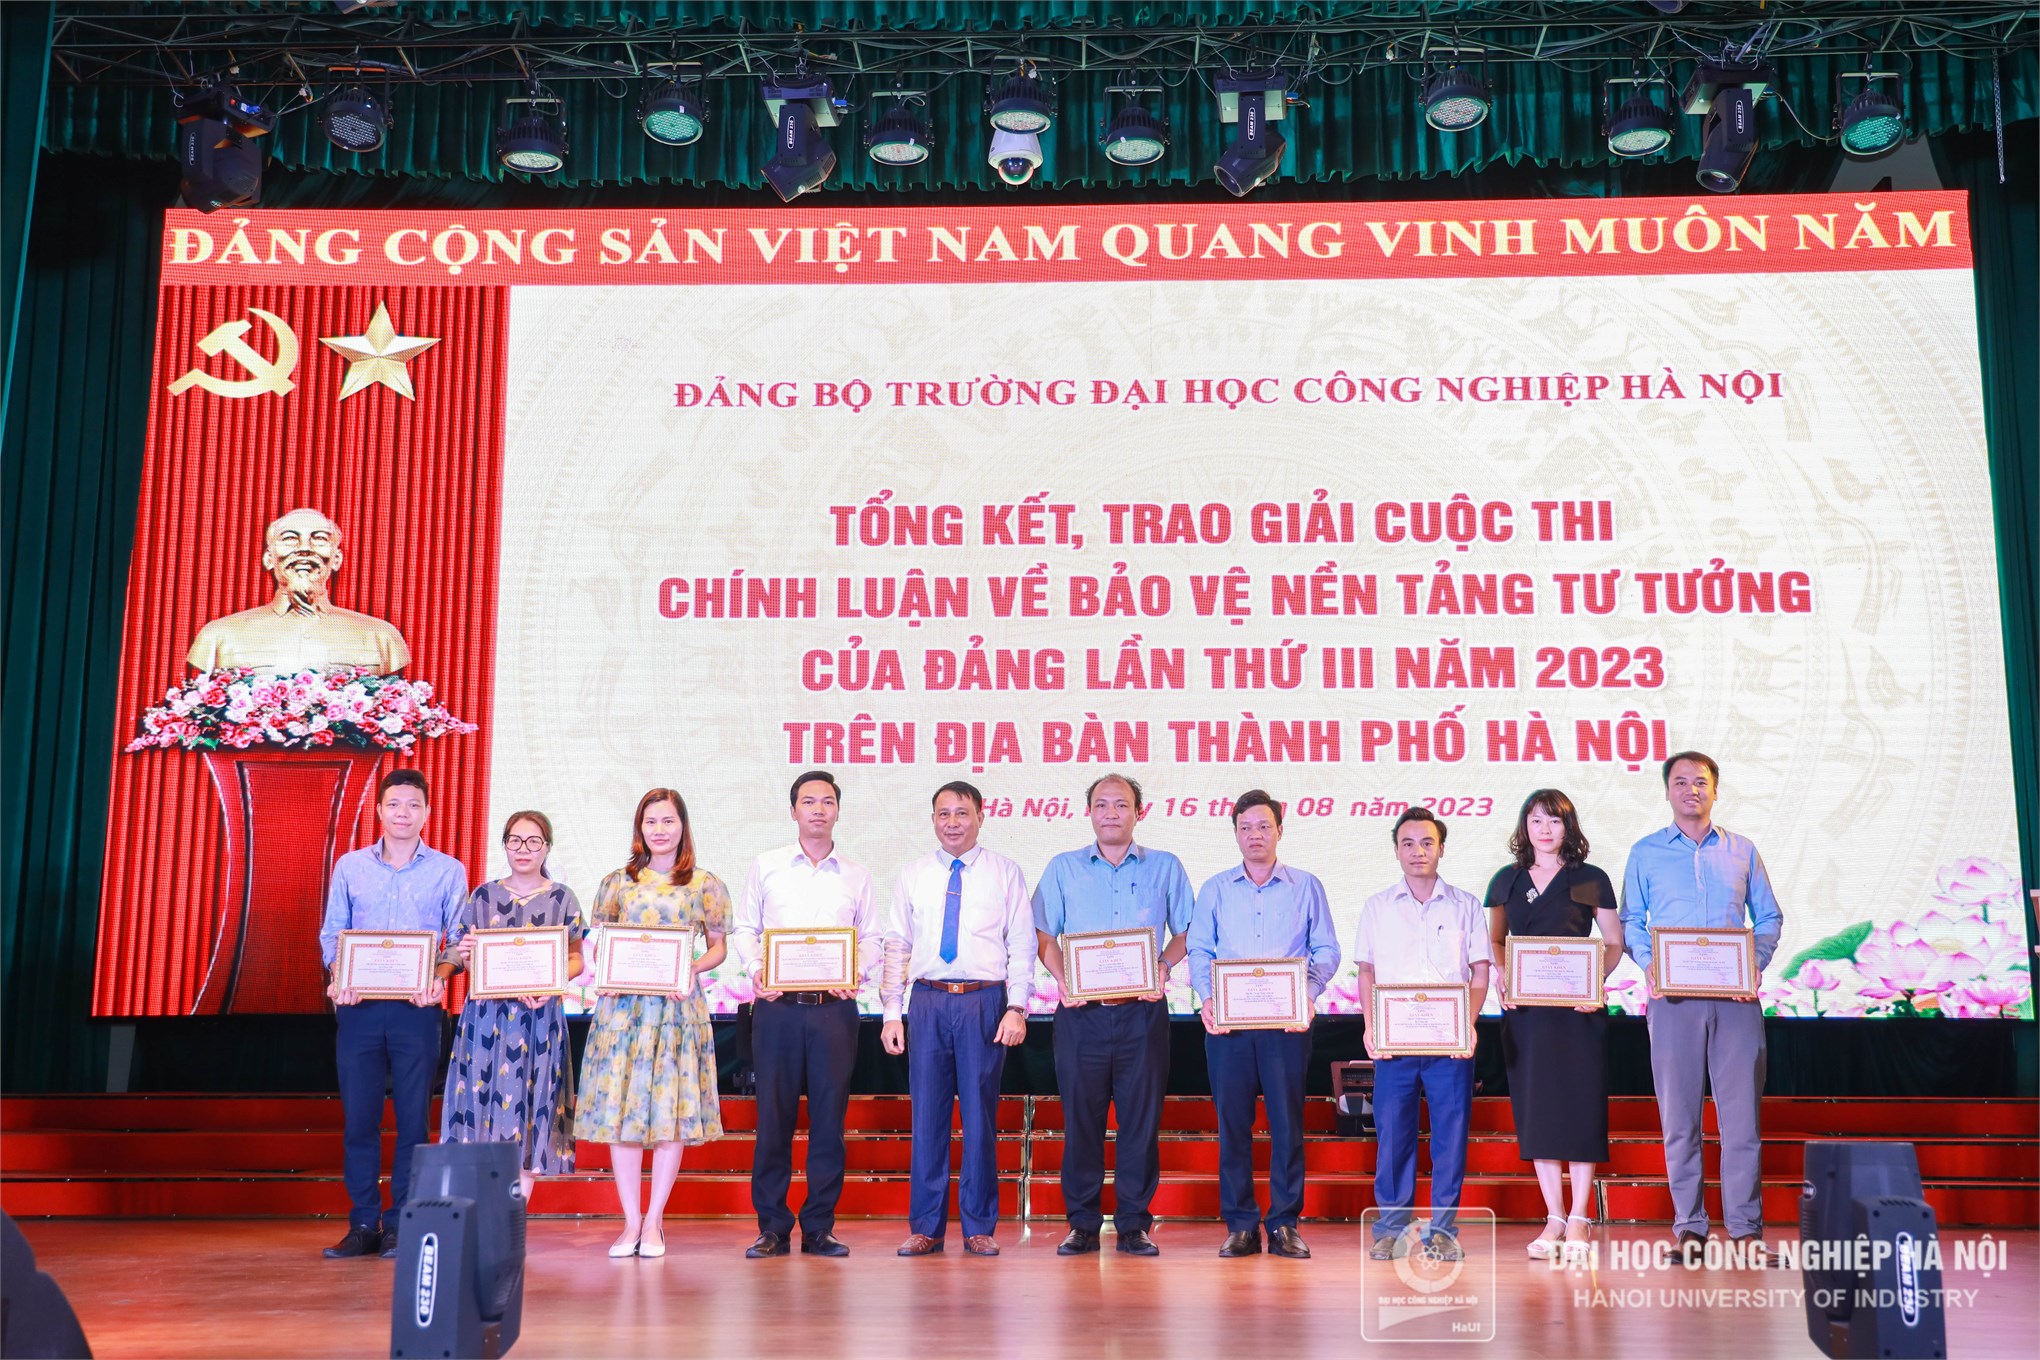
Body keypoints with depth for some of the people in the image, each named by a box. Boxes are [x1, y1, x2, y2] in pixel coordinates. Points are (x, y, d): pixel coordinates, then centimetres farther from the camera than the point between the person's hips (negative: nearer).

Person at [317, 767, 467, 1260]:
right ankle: (363, 1224, 11)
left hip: (417, 1009, -1)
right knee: (357, 1115, 2)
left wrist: (438, 979, -14)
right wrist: (337, 977, -8)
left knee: (413, 1118, 1)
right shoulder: (350, 866, 9)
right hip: (358, 1007, 2)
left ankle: (402, 1226, 9)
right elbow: (331, 933, 10)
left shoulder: (448, 871, 5)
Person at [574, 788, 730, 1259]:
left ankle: (653, 1221, 9)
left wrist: (694, 970, -10)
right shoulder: (617, 883, 10)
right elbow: (599, 944, 14)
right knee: (620, 1109, -1)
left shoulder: (705, 885, 6)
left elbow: (718, 946, 8)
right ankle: (631, 1221, 8)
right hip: (623, 1005, 1)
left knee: (671, 1111, -1)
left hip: (678, 1005, -1)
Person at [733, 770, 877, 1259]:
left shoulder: (857, 875, 11)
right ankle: (771, 1227, 11)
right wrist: (757, 968, -8)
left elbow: (871, 938, 9)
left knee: (829, 1116, 2)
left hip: (834, 1007, 1)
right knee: (773, 1114, 1)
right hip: (777, 1005, 0)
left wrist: (856, 972, -10)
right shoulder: (766, 867, 9)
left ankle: (820, 1227, 11)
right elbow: (744, 929, 9)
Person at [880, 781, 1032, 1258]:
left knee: (980, 1115, 2)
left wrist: (1017, 1008, -8)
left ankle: (979, 1227, 13)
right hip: (928, 1002, 2)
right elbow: (897, 946, 11)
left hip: (985, 1002, -2)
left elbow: (1022, 945, 2)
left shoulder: (1006, 873, 5)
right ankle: (925, 1227, 14)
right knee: (927, 1114, 4)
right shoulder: (912, 876, 11)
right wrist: (891, 1012, 3)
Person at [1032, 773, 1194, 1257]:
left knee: (1141, 1116, 1)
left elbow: (1184, 934, 11)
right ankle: (1082, 1222, 12)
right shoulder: (1063, 868, 10)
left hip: (1142, 1012, 0)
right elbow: (1045, 936, 8)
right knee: (1080, 1116, 2)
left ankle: (1134, 1222, 10)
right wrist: (1061, 977, -9)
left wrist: (1163, 967, -8)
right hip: (1081, 1012, 0)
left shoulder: (1165, 868, 9)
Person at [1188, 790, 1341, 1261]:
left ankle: (1284, 1224, 7)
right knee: (1232, 1120, 1)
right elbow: (1199, 951, 7)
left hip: (1287, 1022, -1)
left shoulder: (1306, 886, 9)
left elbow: (1326, 949, 5)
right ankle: (1240, 1225, 8)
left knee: (1287, 1120, -1)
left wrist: (1310, 993, -12)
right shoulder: (1215, 890, 11)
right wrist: (1206, 998, -9)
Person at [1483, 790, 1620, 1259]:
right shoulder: (1506, 881, 10)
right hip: (1525, 1009, 3)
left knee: (1580, 1104, -2)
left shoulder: (1590, 880, 3)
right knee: (1535, 1106, 4)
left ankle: (1579, 1217, 7)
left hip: (1578, 1008, -3)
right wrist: (1502, 978, -3)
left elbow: (1614, 943, 4)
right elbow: (1495, 942, 15)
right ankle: (1553, 1216, 12)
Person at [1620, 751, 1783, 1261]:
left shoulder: (1742, 851, 13)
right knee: (1679, 1113, 0)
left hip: (1735, 996, 1)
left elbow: (1769, 917, 13)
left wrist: (1756, 964, -4)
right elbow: (1631, 923, 8)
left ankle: (1746, 1226, 5)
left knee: (1742, 1111, -2)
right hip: (1673, 996, -1)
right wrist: (1648, 965, -10)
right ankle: (1688, 1225, 7)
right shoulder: (1645, 853, 9)